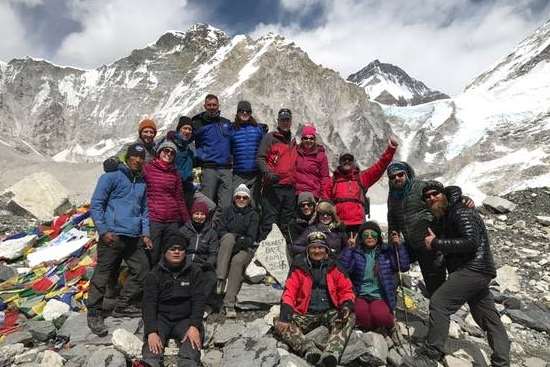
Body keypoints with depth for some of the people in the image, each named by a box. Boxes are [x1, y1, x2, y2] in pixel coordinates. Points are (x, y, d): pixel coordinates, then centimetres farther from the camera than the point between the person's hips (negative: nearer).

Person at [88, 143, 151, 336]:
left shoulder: (142, 182, 17)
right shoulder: (112, 176, -2)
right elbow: (96, 204, -5)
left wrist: (145, 233, 11)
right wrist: (103, 231, -12)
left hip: (134, 238, 7)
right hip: (112, 236, -6)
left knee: (141, 270, 9)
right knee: (102, 275, -1)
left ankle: (123, 306, 25)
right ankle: (94, 313, 15)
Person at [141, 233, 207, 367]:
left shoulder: (194, 272, 4)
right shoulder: (154, 274, 3)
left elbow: (198, 300, -3)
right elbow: (149, 303, -6)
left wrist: (194, 326, -20)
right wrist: (151, 332, -22)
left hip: (186, 318, 0)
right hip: (161, 318, 0)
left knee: (192, 343, -33)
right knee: (152, 347, -32)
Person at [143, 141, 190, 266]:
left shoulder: (175, 173, 12)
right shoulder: (148, 168, 3)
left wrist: (187, 221, 12)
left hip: (173, 221, 4)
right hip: (153, 219, -3)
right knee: (152, 256, 0)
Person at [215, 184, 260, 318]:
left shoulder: (253, 215, 7)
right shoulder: (228, 211, 13)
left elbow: (251, 238, -4)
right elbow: (220, 231, 4)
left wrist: (238, 244, -21)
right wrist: (234, 237, -15)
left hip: (246, 248, -1)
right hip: (227, 247, 2)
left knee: (237, 260, -34)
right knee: (228, 237, -31)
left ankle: (229, 303, -32)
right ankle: (220, 279, -38)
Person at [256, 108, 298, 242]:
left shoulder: (293, 141, 21)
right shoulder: (270, 137, 2)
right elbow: (260, 158, -6)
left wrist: (295, 181, 19)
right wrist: (268, 172, -22)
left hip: (290, 188, 6)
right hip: (273, 187, -6)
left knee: (286, 223, 13)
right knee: (269, 220, -6)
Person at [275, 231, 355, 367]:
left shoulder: (333, 267, 8)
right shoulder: (299, 267, 4)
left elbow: (346, 290, 9)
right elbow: (289, 292, -3)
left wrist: (347, 305, -15)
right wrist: (285, 314, -21)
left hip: (329, 313, 1)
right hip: (306, 314, 0)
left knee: (350, 317, -29)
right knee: (280, 326, -25)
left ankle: (331, 353, -46)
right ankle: (310, 350, -45)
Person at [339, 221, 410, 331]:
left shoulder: (387, 252, 9)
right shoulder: (355, 252, 5)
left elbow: (404, 266, -1)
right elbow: (343, 269, -10)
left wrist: (399, 246, -9)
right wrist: (349, 248, -15)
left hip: (379, 296, 1)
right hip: (360, 295, 0)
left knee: (380, 315, -30)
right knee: (361, 312, -32)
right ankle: (368, 332, 1)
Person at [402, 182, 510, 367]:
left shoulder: (461, 212, -11)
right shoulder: (445, 216, 19)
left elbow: (471, 242, -23)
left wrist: (436, 243, -19)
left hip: (472, 270, -11)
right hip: (475, 271, 11)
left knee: (439, 303, -19)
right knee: (489, 319, 16)